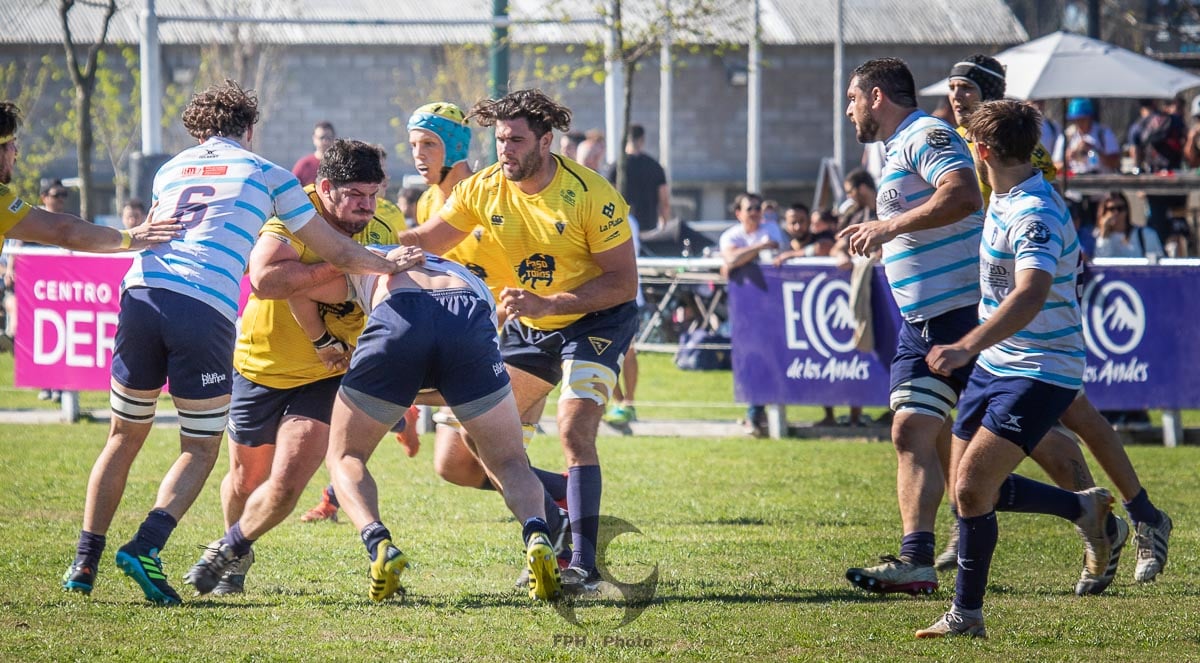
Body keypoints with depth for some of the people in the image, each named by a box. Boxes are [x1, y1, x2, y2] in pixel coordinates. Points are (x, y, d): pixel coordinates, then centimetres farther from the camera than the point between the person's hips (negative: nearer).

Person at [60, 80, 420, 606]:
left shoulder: (170, 170, 24)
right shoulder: (265, 174, 15)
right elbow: (337, 253, 19)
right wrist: (388, 265, 36)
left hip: (142, 291, 4)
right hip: (205, 310, -4)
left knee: (125, 437, 18)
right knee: (201, 449, 9)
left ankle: (84, 562, 14)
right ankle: (145, 547, -11)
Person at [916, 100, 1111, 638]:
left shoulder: (1036, 215, -24)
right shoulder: (1004, 199, 7)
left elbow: (1031, 296, -40)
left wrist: (966, 348, -50)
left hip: (1038, 373, -10)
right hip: (994, 365, 10)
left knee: (972, 488, -15)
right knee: (968, 488, 11)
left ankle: (966, 614, -1)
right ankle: (1084, 508, 29)